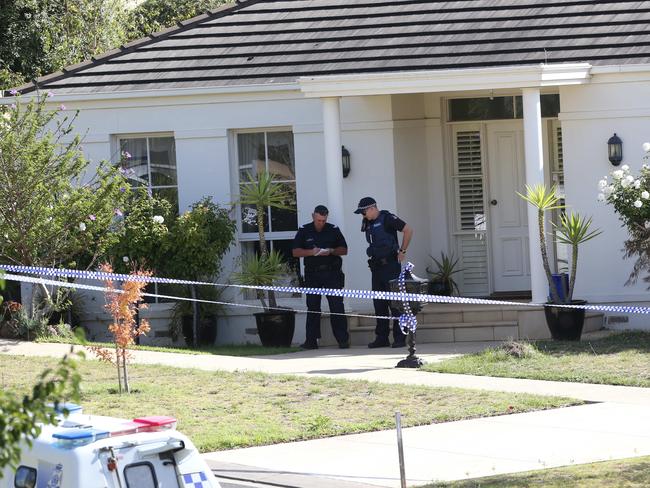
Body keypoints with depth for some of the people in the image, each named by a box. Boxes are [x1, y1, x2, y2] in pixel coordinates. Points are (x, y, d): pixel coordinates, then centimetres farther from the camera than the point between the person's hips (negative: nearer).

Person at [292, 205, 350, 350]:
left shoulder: (333, 230, 6)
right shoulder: (304, 231, 5)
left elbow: (344, 250, 7)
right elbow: (295, 252, 2)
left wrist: (331, 251, -12)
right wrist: (311, 252, -15)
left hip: (332, 273, -1)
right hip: (312, 273, 1)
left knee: (337, 305, -6)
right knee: (312, 307, 3)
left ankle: (343, 339, -5)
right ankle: (311, 340, 6)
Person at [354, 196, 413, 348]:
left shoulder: (387, 219, -9)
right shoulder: (368, 223, 13)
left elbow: (408, 230, -12)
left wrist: (402, 251, -10)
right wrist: (373, 257, 13)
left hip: (390, 266, -8)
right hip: (376, 266, 8)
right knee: (379, 302, 7)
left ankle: (400, 338, -5)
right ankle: (381, 338, 12)